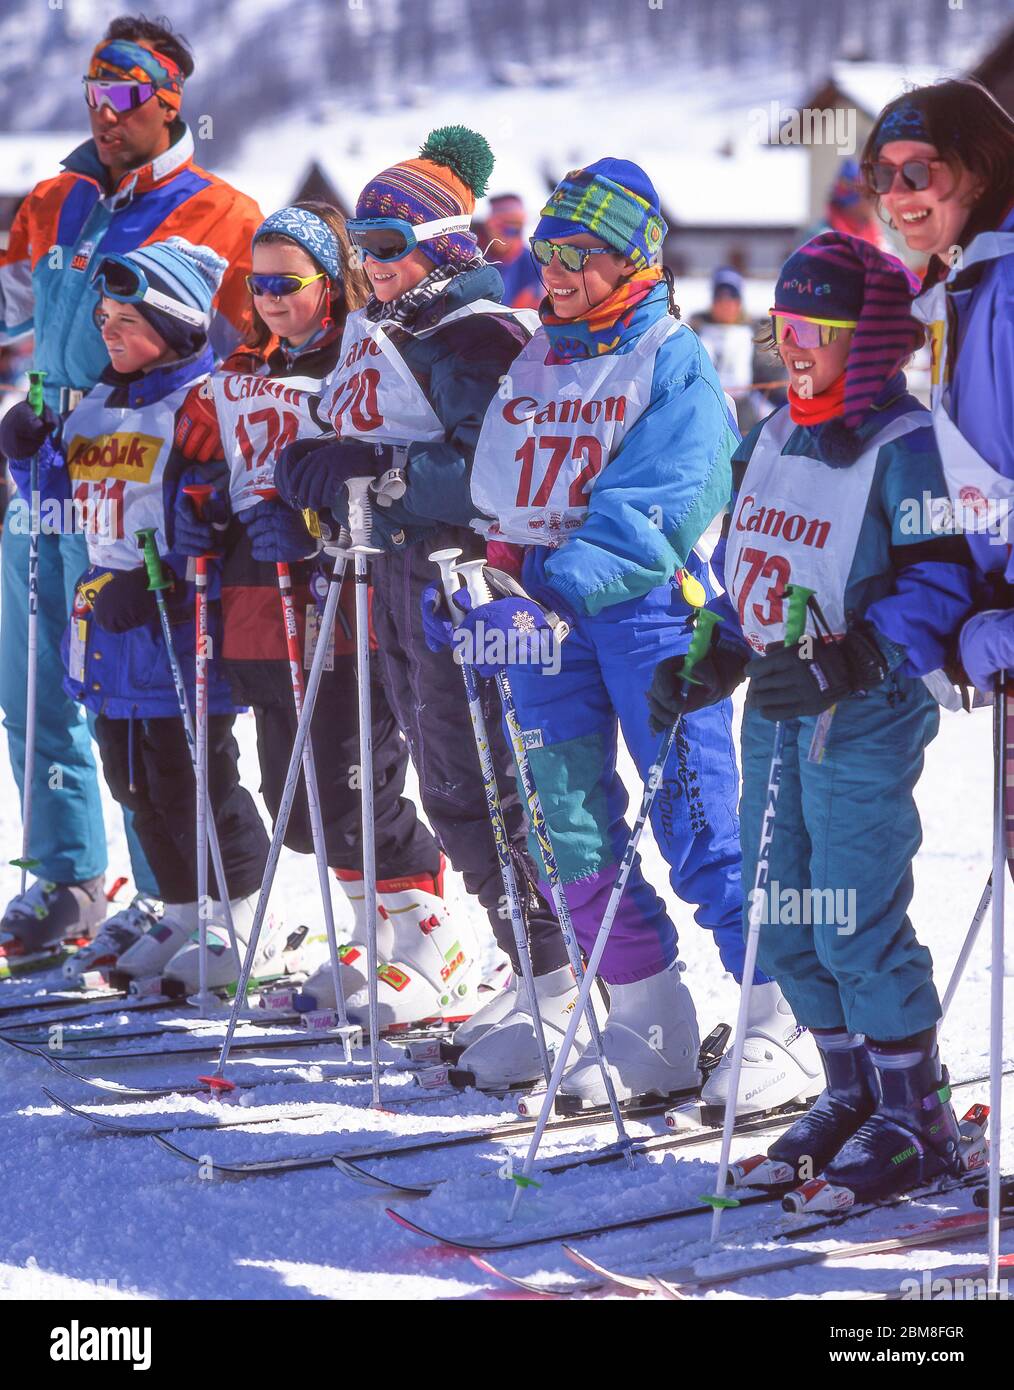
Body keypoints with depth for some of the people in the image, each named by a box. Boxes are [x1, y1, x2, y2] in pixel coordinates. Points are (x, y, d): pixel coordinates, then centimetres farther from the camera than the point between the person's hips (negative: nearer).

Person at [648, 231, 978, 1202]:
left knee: (855, 923, -9)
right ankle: (853, 1093, 25)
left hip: (864, 721, -8)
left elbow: (938, 585, -17)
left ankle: (917, 1116, 5)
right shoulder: (769, 442, 13)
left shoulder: (901, 447, -11)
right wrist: (711, 663, 10)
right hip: (774, 714, 8)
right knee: (783, 921, 10)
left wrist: (846, 666, -28)